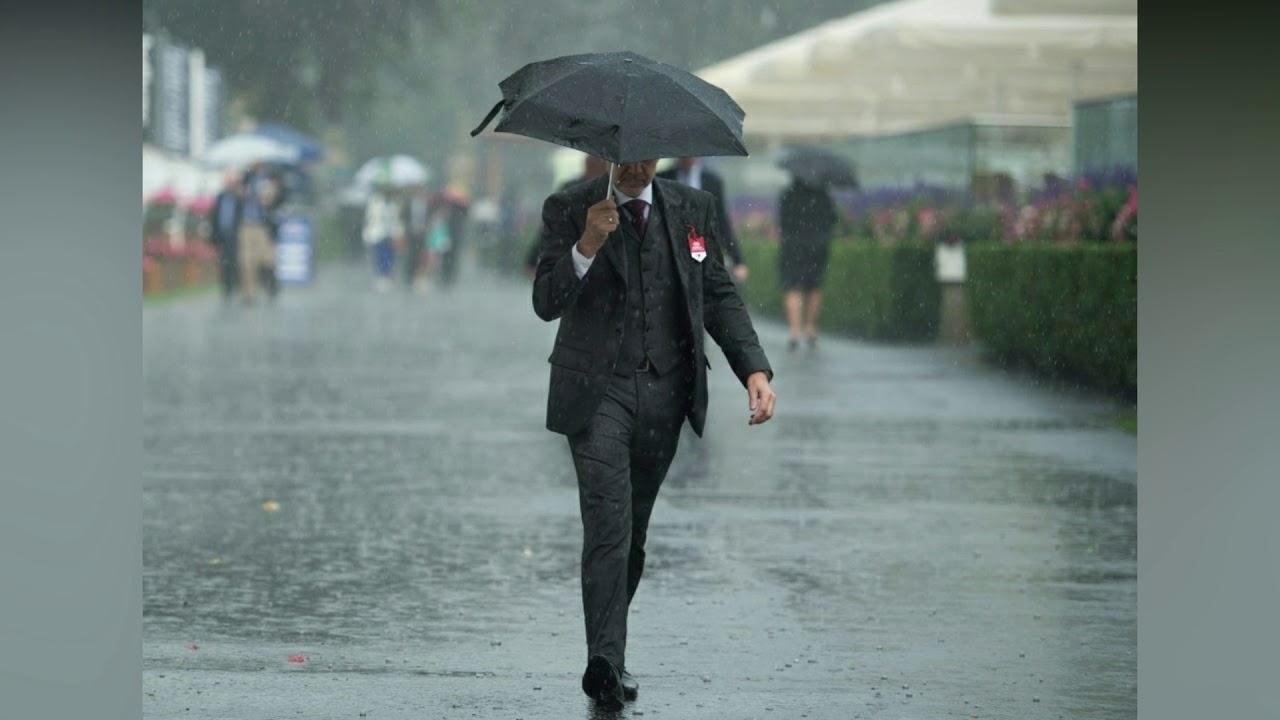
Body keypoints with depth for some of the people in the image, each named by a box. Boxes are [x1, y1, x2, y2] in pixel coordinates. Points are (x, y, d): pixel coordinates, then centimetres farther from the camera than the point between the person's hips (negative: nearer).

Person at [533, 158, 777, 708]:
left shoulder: (694, 209, 9)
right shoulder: (569, 209, 0)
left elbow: (720, 297, 11)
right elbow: (546, 303, -7)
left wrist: (755, 369, -1)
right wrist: (587, 247, -23)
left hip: (664, 393, 3)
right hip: (597, 390, -3)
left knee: (633, 531, 10)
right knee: (608, 520, -18)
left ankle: (608, 655, 23)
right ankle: (607, 659, -24)